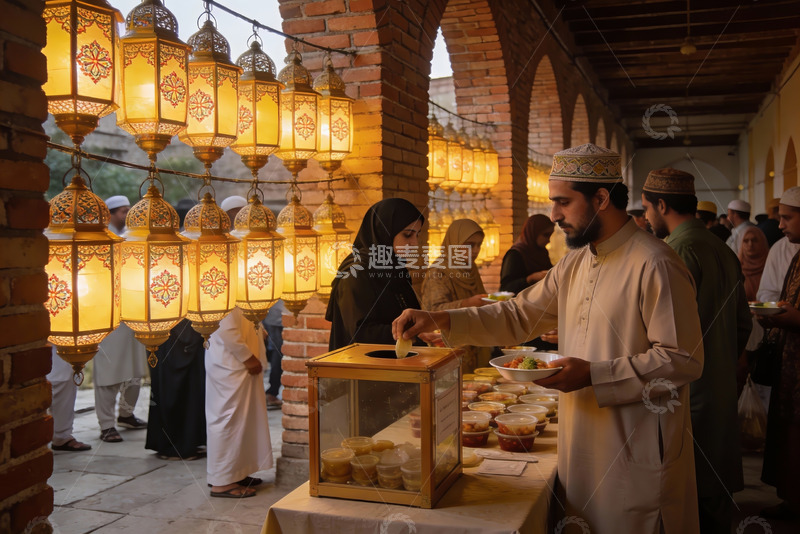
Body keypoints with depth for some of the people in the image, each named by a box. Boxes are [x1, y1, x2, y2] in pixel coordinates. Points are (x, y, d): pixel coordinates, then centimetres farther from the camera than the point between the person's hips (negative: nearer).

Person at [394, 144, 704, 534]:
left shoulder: (654, 265, -17)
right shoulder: (575, 263, 9)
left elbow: (683, 360, -19)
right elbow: (519, 316, 10)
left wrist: (594, 375, -23)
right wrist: (440, 320, -1)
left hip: (636, 456, -8)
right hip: (581, 448, 8)